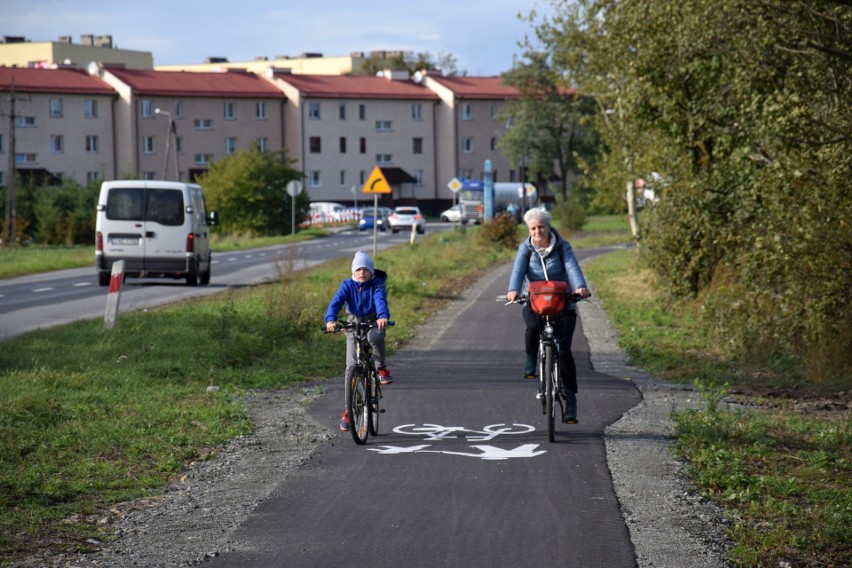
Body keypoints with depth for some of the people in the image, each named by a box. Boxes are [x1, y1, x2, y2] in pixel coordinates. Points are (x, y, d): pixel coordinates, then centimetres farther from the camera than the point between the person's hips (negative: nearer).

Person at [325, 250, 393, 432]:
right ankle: (347, 410, 0)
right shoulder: (348, 285, -6)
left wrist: (383, 317, -50)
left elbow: (380, 301, -29)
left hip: (373, 323, -2)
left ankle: (381, 369, -13)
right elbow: (336, 301, -21)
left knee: (375, 337, -40)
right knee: (351, 366, -7)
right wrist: (330, 319, -41)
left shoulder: (377, 285, -10)